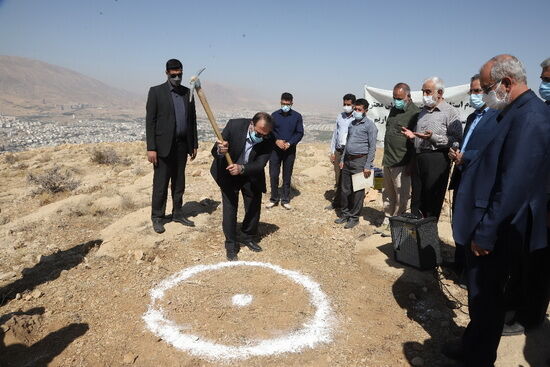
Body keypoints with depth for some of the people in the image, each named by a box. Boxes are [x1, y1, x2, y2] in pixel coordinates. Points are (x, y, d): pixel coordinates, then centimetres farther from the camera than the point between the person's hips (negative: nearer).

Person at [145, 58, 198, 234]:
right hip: (163, 145, -4)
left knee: (179, 182, 12)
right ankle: (157, 217, 14)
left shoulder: (187, 92, 11)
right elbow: (150, 121, -6)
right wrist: (151, 148, -12)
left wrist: (194, 144, 11)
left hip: (182, 145, 4)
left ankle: (177, 213, 24)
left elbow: (192, 120, 15)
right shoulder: (156, 91, -2)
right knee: (160, 183, 1)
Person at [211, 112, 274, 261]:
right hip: (228, 173, -2)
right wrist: (220, 151, -48)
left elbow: (259, 164, -29)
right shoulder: (234, 125, -28)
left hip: (251, 176, 2)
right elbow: (215, 150, -24)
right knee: (230, 208, -4)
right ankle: (231, 244, 11)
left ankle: (249, 238, 34)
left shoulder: (268, 141, -25)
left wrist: (242, 168, -48)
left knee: (254, 208, 11)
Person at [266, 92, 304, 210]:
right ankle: (274, 199, 15)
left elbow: (300, 133, -1)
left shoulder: (297, 116, 1)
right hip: (275, 149, 0)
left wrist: (289, 143, -14)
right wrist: (276, 141, -16)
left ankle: (285, 200, 16)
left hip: (290, 150, 0)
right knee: (273, 175, 0)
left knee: (287, 176, 6)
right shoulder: (274, 115, 3)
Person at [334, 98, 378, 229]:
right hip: (348, 160, 7)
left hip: (360, 161, -7)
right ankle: (345, 214, 24)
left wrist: (368, 166, -14)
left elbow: (372, 147, -10)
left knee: (357, 191, 0)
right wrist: (342, 159, 16)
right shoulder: (352, 123, 15)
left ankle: (354, 217, 11)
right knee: (345, 189, 11)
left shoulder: (369, 125, -6)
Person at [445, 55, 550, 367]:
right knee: (483, 295, 21)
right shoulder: (518, 112, 9)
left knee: (486, 298, 7)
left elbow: (513, 185, -25)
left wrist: (485, 233, -21)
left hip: (498, 233, -10)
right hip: (495, 226, 10)